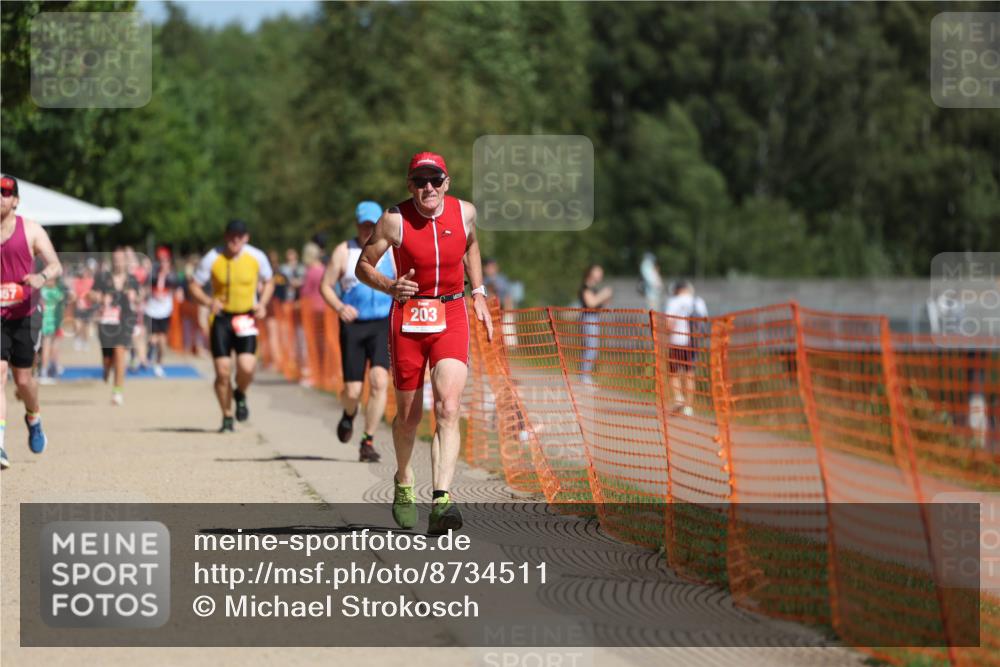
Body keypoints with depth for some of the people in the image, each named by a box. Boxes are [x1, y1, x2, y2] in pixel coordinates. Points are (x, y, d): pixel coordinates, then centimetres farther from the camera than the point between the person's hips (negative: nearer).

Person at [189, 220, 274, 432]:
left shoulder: (257, 257, -3)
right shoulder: (212, 259, -8)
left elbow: (268, 282, 14)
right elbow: (194, 285, -1)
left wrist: (262, 304, -4)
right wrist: (208, 302, -20)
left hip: (246, 318, 0)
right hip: (221, 317, 0)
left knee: (246, 367, -17)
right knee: (222, 372, -6)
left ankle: (240, 395, 18)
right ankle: (227, 417, 14)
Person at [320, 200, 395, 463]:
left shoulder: (391, 252, 6)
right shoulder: (344, 252, 2)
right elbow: (325, 286, 3)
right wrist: (340, 307, -16)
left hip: (382, 325, 1)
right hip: (353, 325, 0)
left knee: (379, 381, -19)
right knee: (353, 391, -2)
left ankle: (368, 442, -11)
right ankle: (349, 415, 37)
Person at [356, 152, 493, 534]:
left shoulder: (464, 212, -1)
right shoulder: (395, 220, -9)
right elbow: (363, 266, 0)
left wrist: (478, 294, 15)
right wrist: (389, 287, -20)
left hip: (451, 319, 1)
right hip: (408, 319, -1)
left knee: (448, 409, -18)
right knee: (409, 416, 9)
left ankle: (441, 502, -28)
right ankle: (403, 483, 39)